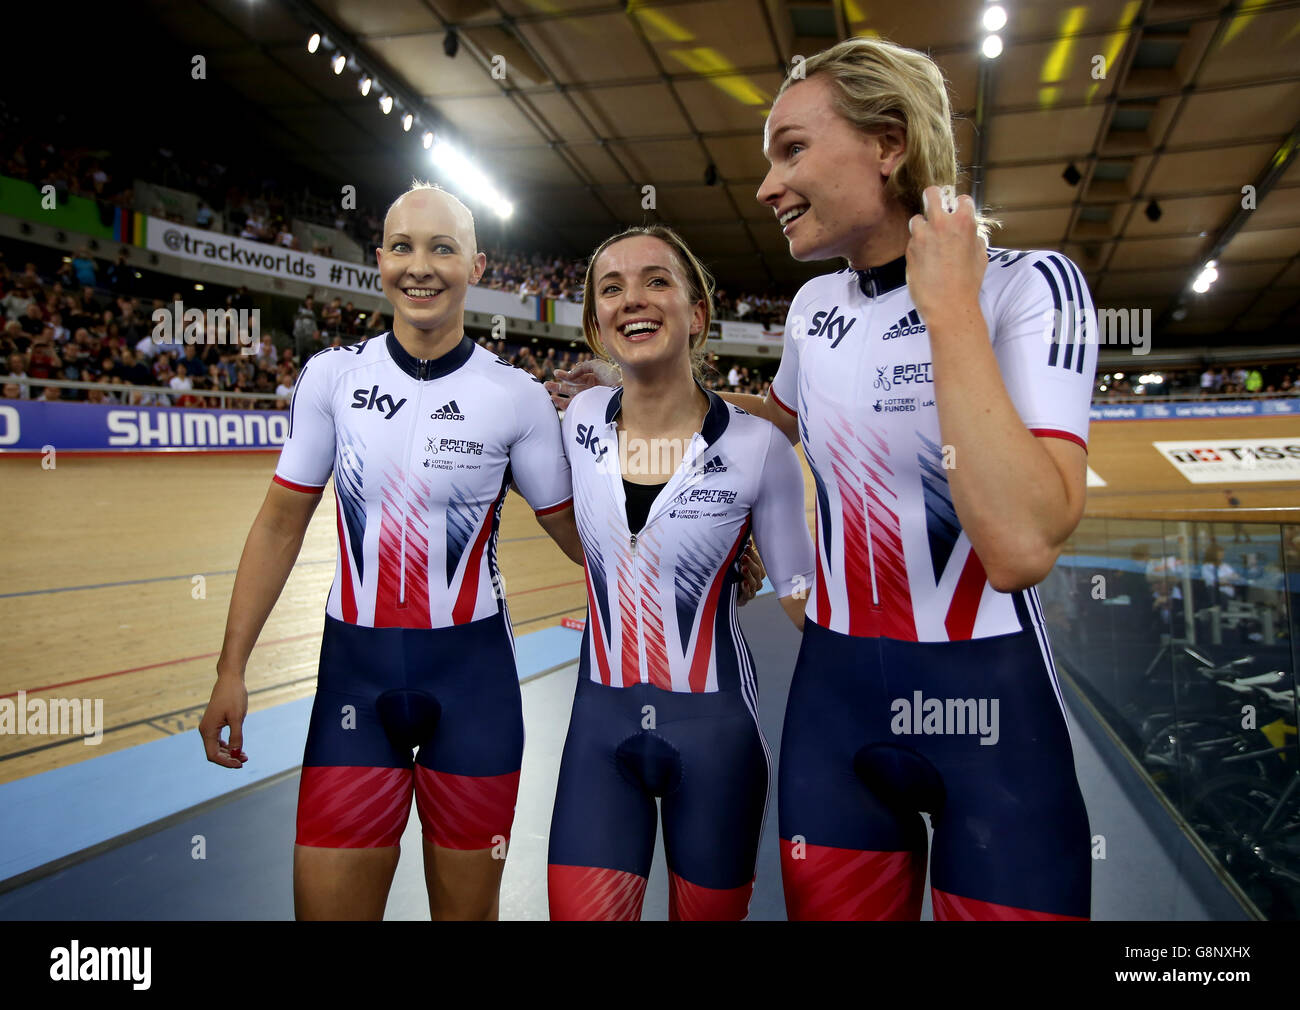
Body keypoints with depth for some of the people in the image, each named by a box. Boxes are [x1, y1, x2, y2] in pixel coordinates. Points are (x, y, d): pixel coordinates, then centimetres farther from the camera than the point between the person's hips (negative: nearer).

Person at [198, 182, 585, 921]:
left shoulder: (516, 396, -5)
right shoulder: (332, 376, 0)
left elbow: (578, 533, 2)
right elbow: (282, 525, 5)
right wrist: (232, 668, 3)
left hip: (473, 674, -1)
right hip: (356, 667, 1)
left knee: (468, 907, 13)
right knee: (327, 905, 7)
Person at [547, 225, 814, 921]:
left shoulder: (758, 447, -12)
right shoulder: (582, 419, -1)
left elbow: (802, 595, -6)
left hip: (713, 730, -2)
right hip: (600, 722, 3)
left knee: (707, 914, 14)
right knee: (580, 912, 2)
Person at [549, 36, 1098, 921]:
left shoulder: (1028, 286, -14)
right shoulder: (814, 306, 3)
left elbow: (1021, 548, -29)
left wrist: (948, 309, -24)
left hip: (988, 713, -4)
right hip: (834, 695, 5)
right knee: (828, 909, 15)